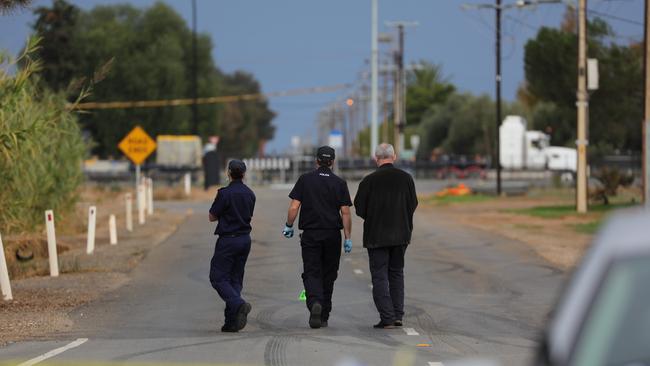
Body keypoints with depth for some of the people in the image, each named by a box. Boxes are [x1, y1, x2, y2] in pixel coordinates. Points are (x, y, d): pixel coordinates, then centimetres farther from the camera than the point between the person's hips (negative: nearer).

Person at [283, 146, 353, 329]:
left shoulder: (305, 179, 0)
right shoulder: (339, 183, 1)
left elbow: (294, 207, -5)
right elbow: (345, 212, -3)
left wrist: (289, 226, 9)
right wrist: (348, 238, 0)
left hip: (310, 234, -1)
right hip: (332, 235, 1)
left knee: (311, 273, 0)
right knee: (328, 276, 12)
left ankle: (315, 302, -29)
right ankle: (324, 316, 17)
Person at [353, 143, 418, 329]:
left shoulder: (369, 180, -11)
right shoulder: (406, 178, -2)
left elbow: (360, 209, -7)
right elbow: (413, 205, 5)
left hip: (376, 235, -3)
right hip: (401, 234, 3)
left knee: (379, 276, 2)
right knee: (397, 273, 16)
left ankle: (387, 317, -5)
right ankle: (397, 315, 11)